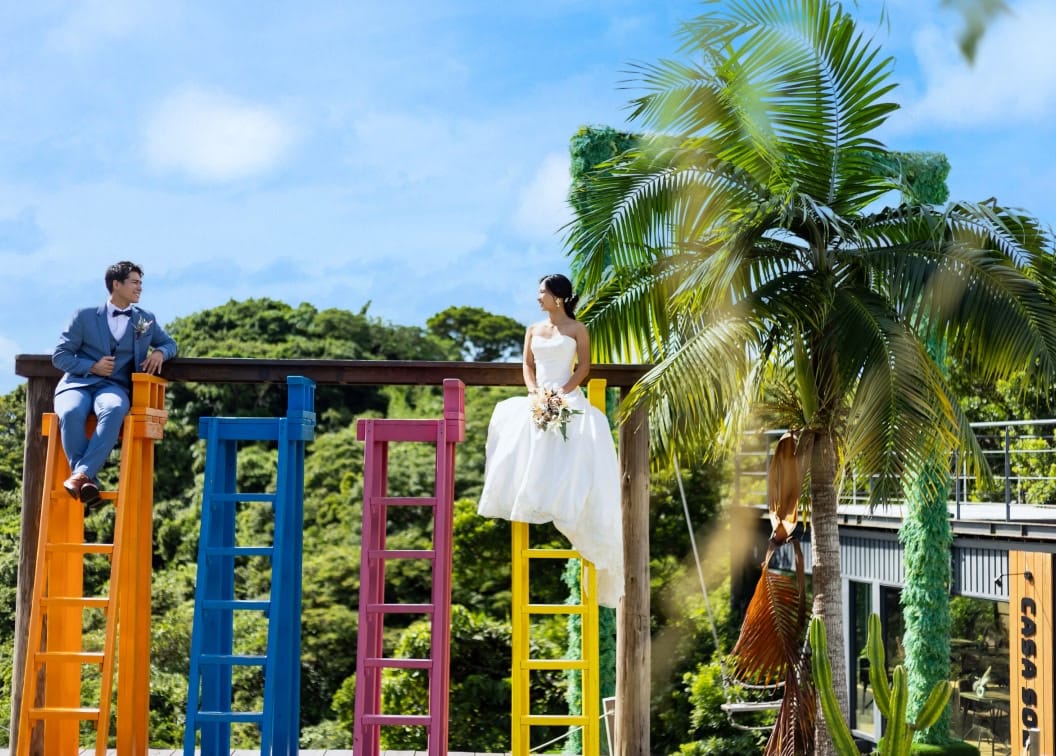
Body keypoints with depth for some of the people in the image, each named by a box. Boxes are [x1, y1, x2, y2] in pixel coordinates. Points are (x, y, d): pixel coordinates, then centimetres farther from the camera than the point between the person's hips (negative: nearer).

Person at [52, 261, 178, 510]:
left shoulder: (147, 319, 16)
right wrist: (92, 366, -9)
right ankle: (88, 480, -34)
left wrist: (160, 352, 2)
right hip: (77, 383, -1)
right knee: (71, 413, -38)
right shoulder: (85, 316, 9)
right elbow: (59, 355, 8)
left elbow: (170, 343, 28)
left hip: (113, 387, 1)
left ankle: (82, 474, -44)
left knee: (114, 410, -39)